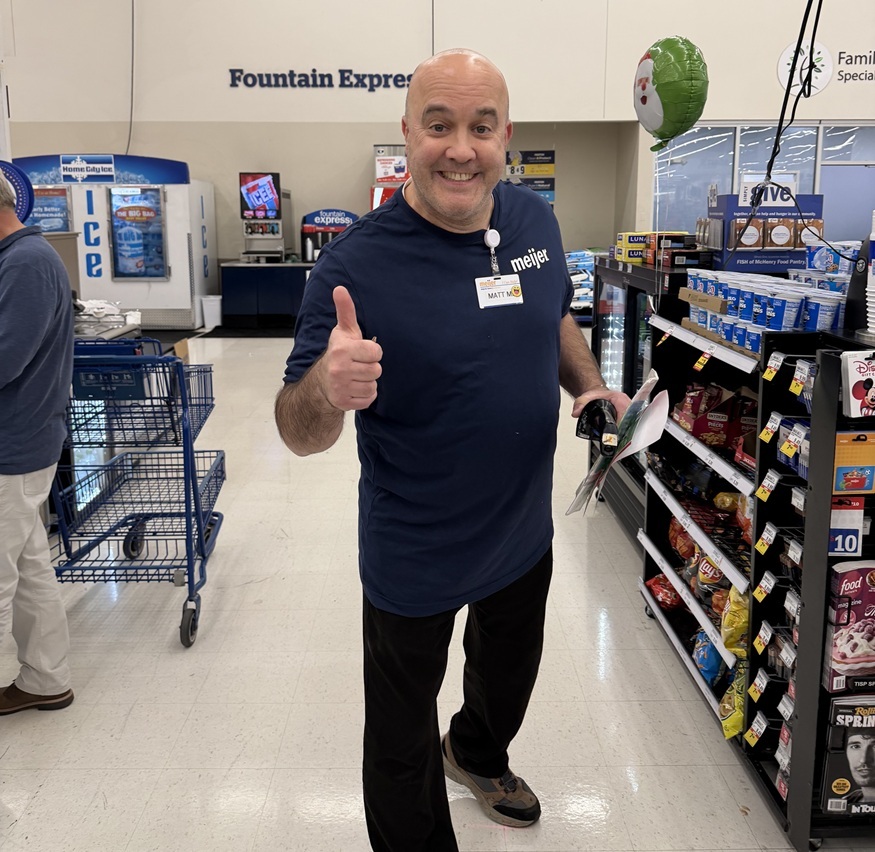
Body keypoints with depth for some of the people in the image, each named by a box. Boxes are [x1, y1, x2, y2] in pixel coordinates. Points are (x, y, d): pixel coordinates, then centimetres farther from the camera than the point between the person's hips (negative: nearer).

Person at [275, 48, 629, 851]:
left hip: (526, 534, 6)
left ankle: (478, 755, 66)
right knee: (403, 744, 15)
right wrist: (326, 388, -46)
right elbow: (297, 432, -23)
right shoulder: (357, 261, -24)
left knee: (510, 678, 33)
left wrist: (591, 385, -6)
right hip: (415, 561, -6)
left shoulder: (535, 219, -6)